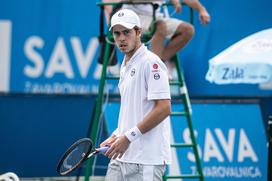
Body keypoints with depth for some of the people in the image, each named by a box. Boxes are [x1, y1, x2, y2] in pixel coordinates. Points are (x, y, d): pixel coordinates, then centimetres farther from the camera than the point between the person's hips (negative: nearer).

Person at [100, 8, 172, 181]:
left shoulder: (151, 62, -10)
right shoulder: (125, 66, 19)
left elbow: (164, 109, -18)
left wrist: (128, 137, -18)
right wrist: (117, 136, 11)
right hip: (122, 156, 9)